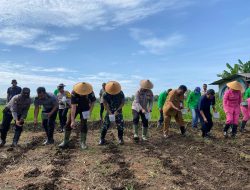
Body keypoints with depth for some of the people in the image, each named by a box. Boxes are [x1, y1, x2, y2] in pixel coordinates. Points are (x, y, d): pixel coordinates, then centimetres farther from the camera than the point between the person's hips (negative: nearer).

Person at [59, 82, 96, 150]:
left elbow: (93, 101, -10)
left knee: (84, 125, -6)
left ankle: (83, 142, 8)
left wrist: (90, 111, -22)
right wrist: (73, 120, -39)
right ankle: (65, 141, 14)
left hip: (85, 109, 0)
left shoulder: (90, 92, -28)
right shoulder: (74, 93, -33)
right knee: (69, 123, -1)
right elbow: (73, 107, -35)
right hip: (75, 108, 0)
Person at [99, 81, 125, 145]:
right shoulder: (106, 94, -18)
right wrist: (109, 112, -20)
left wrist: (117, 110, -19)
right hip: (109, 111, 0)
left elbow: (122, 102, -11)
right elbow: (105, 104, -11)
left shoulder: (121, 93, -18)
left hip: (118, 111, 0)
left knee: (120, 124, -3)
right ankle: (102, 139, 7)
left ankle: (120, 138, 13)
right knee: (106, 124, -4)